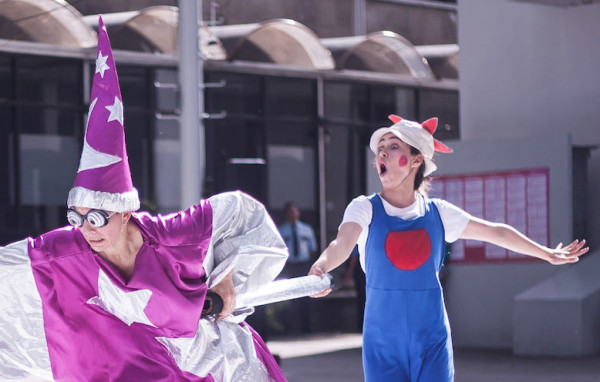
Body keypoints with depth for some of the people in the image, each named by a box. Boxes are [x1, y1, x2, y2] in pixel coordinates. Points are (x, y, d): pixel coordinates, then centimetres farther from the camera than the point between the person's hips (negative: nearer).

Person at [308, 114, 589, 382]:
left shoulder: (437, 212, 3)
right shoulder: (365, 209, -4)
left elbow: (496, 232, 15)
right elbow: (342, 243, -25)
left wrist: (547, 254, 22)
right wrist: (320, 267, -48)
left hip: (431, 343, 1)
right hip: (383, 346, -1)